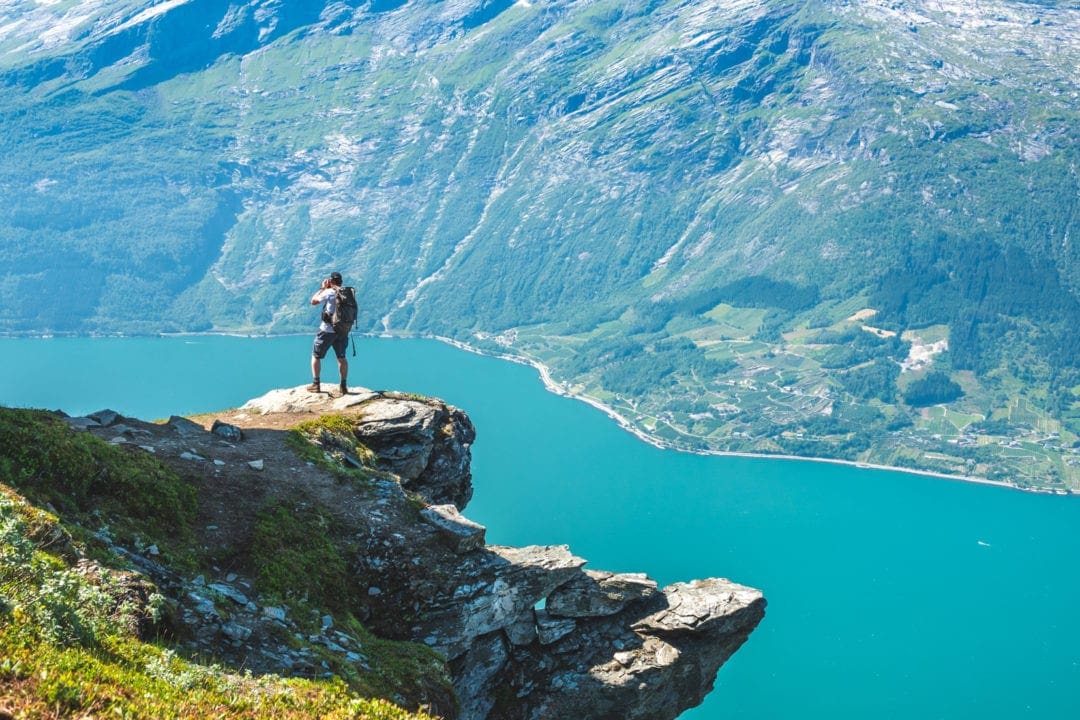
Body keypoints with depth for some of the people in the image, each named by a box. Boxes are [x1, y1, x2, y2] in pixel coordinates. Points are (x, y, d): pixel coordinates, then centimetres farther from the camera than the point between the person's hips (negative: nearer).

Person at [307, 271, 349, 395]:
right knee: (342, 358, 14)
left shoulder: (328, 292, -11)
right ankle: (344, 385, 11)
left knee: (316, 356, 9)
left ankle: (316, 384, 6)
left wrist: (322, 288, 9)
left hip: (327, 330, -4)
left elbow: (313, 301, 0)